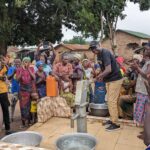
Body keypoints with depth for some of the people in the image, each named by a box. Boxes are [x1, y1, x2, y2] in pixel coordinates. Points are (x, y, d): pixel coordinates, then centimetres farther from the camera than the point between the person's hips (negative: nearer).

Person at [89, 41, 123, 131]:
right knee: (111, 101, 15)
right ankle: (113, 119, 27)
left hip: (115, 79, -10)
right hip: (109, 80, 10)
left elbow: (108, 70, -28)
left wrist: (99, 77, -17)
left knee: (112, 101, -7)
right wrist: (102, 76, 1)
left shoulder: (105, 53, -21)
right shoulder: (99, 55, 8)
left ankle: (115, 124, 3)